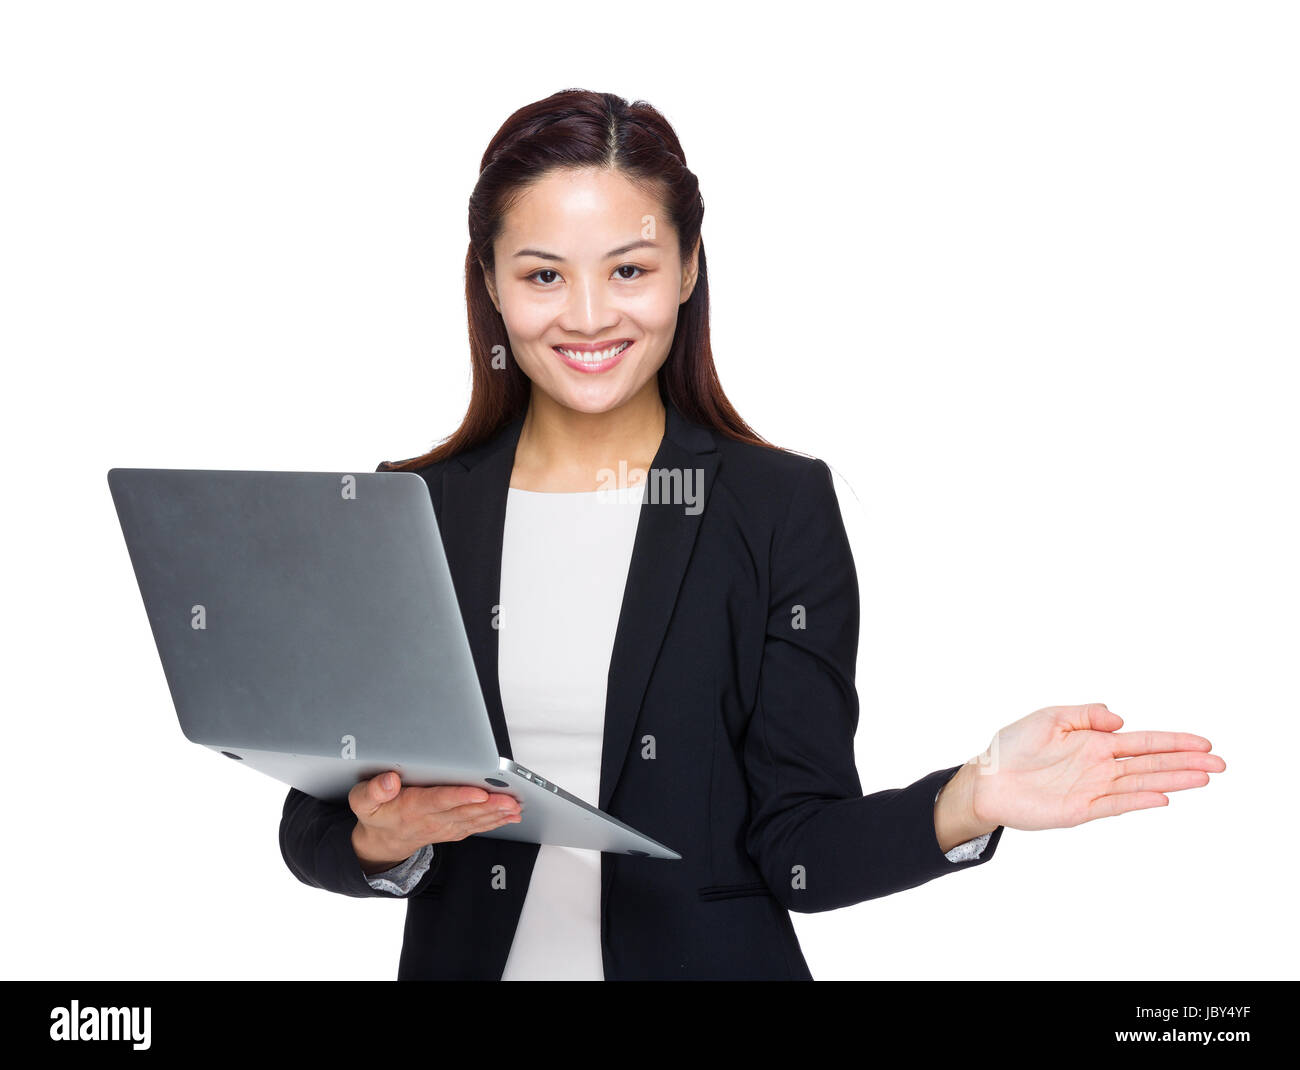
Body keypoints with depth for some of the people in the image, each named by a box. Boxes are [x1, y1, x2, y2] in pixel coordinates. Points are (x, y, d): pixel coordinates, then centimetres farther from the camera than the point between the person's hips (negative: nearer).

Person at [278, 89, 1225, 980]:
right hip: (469, 959, 2)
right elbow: (312, 830, -3)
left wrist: (966, 803, -27)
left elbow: (796, 848, -10)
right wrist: (382, 839, -24)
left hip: (704, 962, -1)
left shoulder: (782, 509, -7)